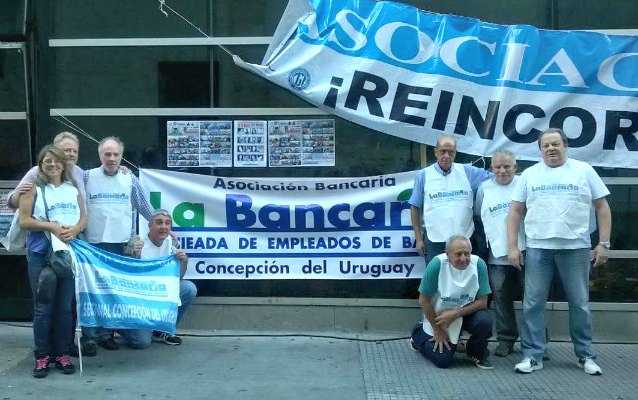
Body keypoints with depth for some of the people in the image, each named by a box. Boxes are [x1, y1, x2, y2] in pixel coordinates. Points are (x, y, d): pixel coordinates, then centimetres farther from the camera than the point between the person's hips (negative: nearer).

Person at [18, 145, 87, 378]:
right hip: (40, 254, -3)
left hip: (69, 252, 3)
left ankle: (62, 354, 15)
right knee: (43, 306, 1)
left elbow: (84, 217, 12)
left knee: (65, 305, 6)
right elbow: (24, 221, -5)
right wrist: (52, 227, -17)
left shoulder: (73, 189, 13)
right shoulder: (34, 188, 2)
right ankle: (42, 356, 9)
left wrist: (75, 229, -9)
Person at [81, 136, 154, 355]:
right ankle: (89, 336, 8)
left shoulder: (130, 180, 5)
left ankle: (106, 333, 19)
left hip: (120, 243, 2)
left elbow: (144, 207, 12)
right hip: (92, 243, -2)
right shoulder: (87, 177, 1)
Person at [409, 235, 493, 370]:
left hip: (467, 312, 2)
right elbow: (424, 300, -16)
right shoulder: (437, 264, -25)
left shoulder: (478, 264, -20)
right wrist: (437, 330, -8)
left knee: (485, 321, -28)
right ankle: (418, 333, 25)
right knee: (443, 361, -6)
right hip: (439, 315, -2)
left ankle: (476, 353, 6)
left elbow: (482, 301, -14)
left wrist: (455, 314, -26)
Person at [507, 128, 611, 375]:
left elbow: (602, 208, 5)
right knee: (533, 303, 2)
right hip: (538, 248, 1)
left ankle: (586, 356, 22)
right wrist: (512, 246, 1)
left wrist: (604, 243, -3)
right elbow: (515, 211, 8)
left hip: (576, 247, -1)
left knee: (579, 303, 8)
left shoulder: (584, 171, 4)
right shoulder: (529, 175, 8)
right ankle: (532, 356, 12)